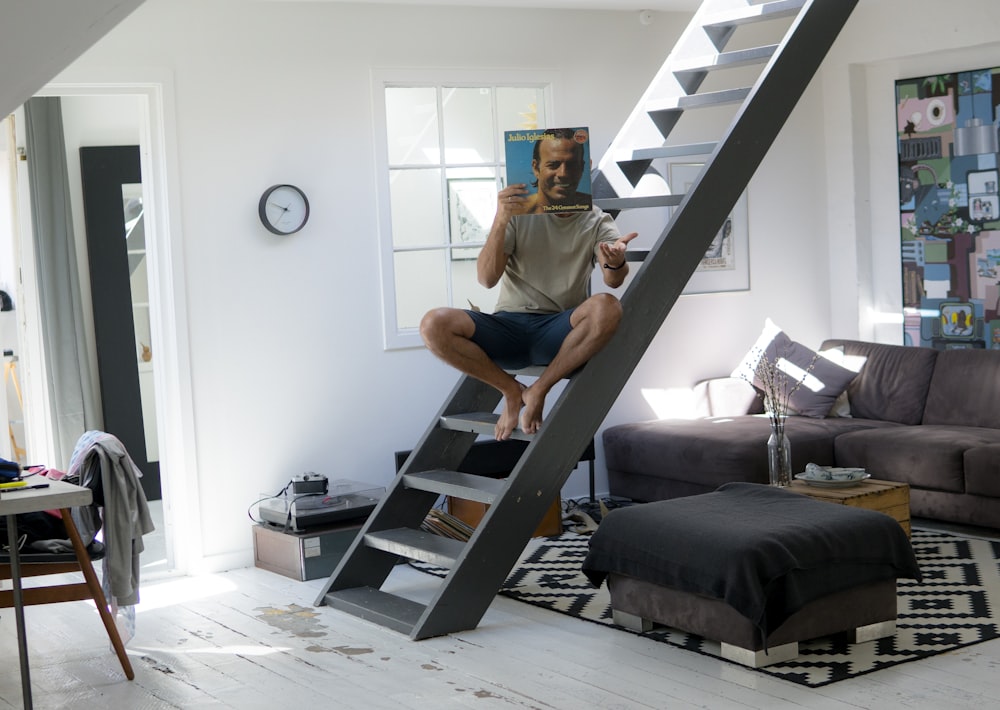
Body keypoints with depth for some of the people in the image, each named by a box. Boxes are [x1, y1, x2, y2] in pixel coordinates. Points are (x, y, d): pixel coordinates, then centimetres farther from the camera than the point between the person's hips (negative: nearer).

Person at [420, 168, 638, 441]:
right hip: (508, 327, 1)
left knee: (607, 308, -33)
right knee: (434, 324, -26)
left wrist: (616, 263, -40)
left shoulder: (598, 222, 4)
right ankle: (511, 390, -5)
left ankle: (538, 391, -15)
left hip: (558, 336, 0)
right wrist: (500, 222, -23)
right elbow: (487, 279, -8)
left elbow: (614, 281, -15)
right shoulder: (519, 210, 3)